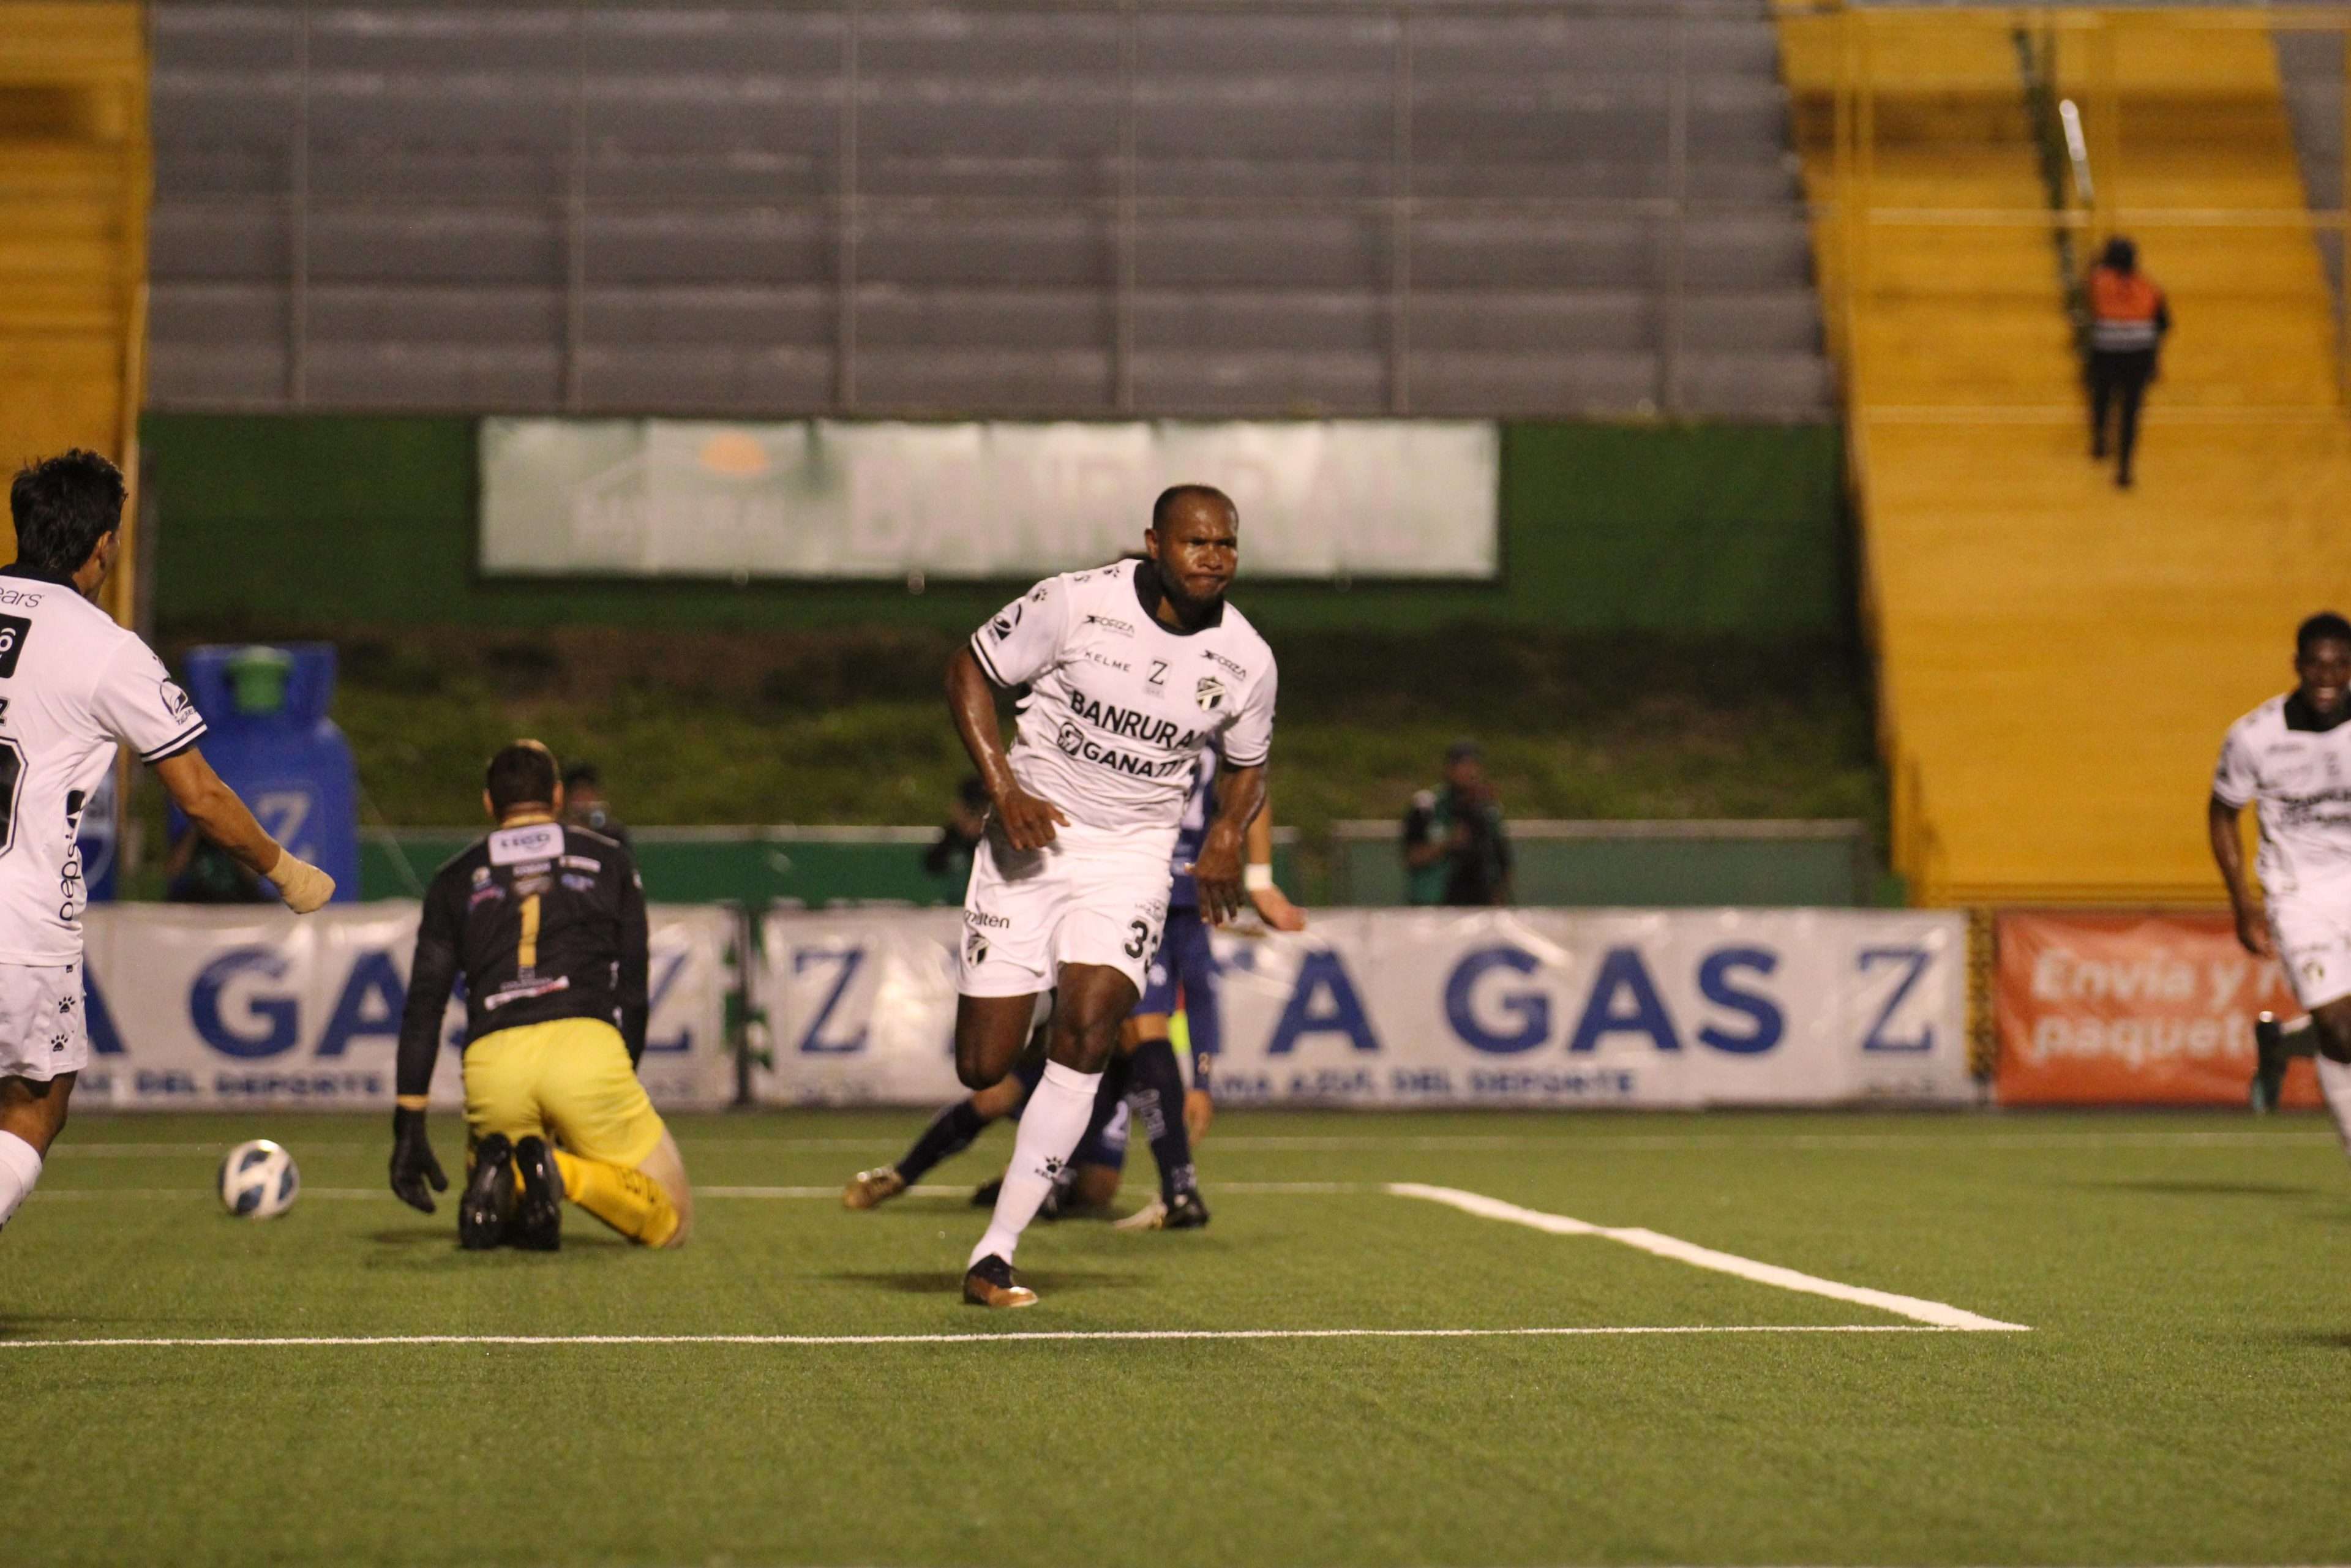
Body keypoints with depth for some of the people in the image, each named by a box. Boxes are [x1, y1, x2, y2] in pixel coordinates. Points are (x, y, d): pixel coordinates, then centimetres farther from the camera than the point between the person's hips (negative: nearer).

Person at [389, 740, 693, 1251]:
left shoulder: (458, 879, 22)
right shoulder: (609, 860, 21)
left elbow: (424, 1007, 14)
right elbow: (632, 993, 16)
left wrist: (409, 1125, 13)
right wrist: (620, 1077, 24)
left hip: (492, 1061, 2)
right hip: (586, 1042, -2)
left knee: (494, 1216, 27)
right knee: (671, 1223, 8)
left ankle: (500, 1172, -11)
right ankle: (564, 1172, -22)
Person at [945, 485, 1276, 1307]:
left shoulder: (1245, 660, -2)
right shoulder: (1076, 603, -13)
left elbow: (1246, 768, 16)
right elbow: (969, 671, -2)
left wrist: (1227, 832, -5)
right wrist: (1003, 788, -13)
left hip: (1131, 854, 1)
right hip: (1035, 833, -1)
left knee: (1086, 1031, -20)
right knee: (983, 1068, -6)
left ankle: (994, 1254, -15)